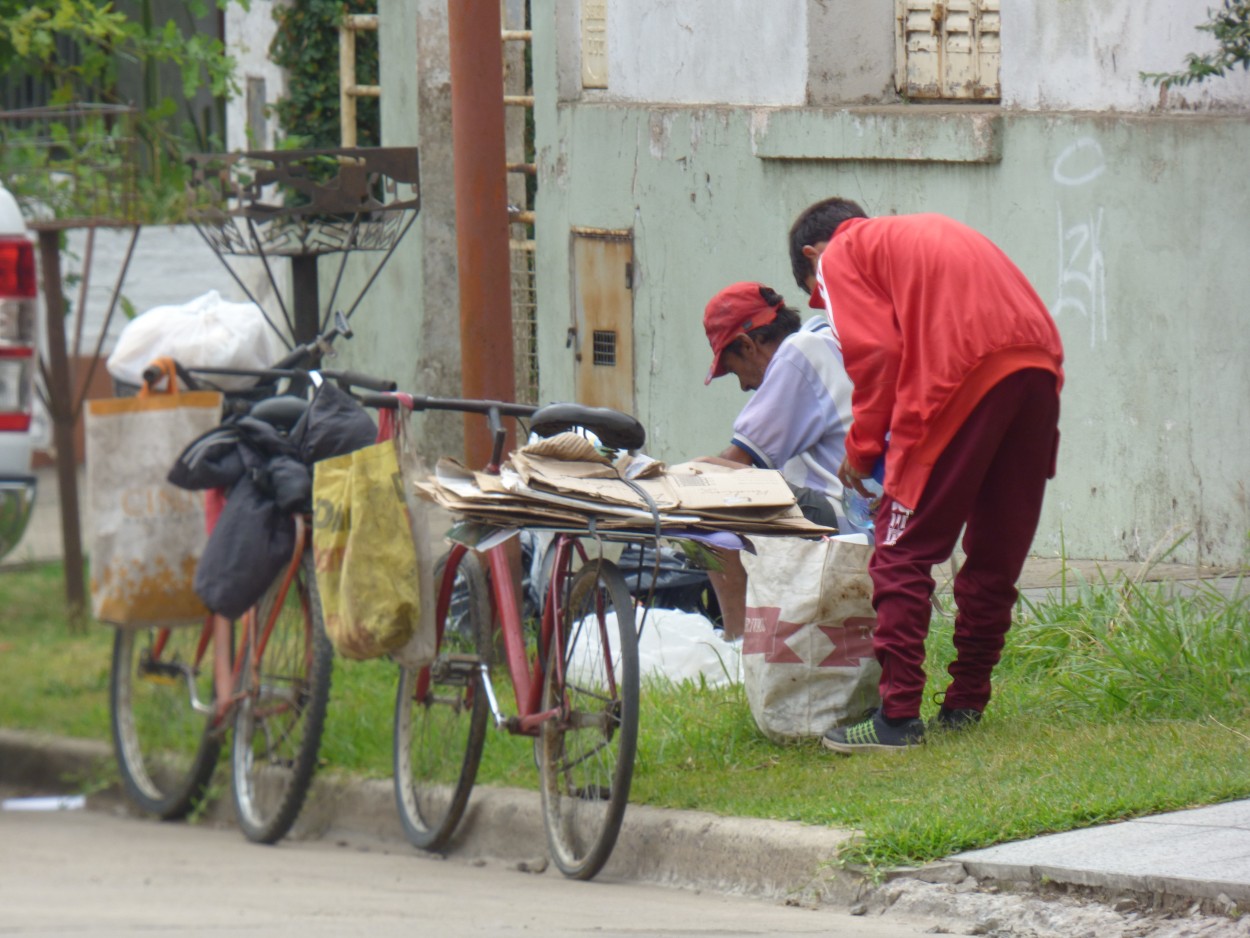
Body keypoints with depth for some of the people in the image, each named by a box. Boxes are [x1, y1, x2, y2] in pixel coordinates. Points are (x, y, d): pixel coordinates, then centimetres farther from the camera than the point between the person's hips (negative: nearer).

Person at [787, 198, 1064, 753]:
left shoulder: (840, 256, 15)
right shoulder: (924, 232, 36)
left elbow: (877, 353, -1)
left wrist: (863, 448, 10)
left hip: (965, 374, -7)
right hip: (1041, 362, 7)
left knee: (903, 551, -1)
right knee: (996, 552, 15)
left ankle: (898, 716, -5)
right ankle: (965, 705, 20)